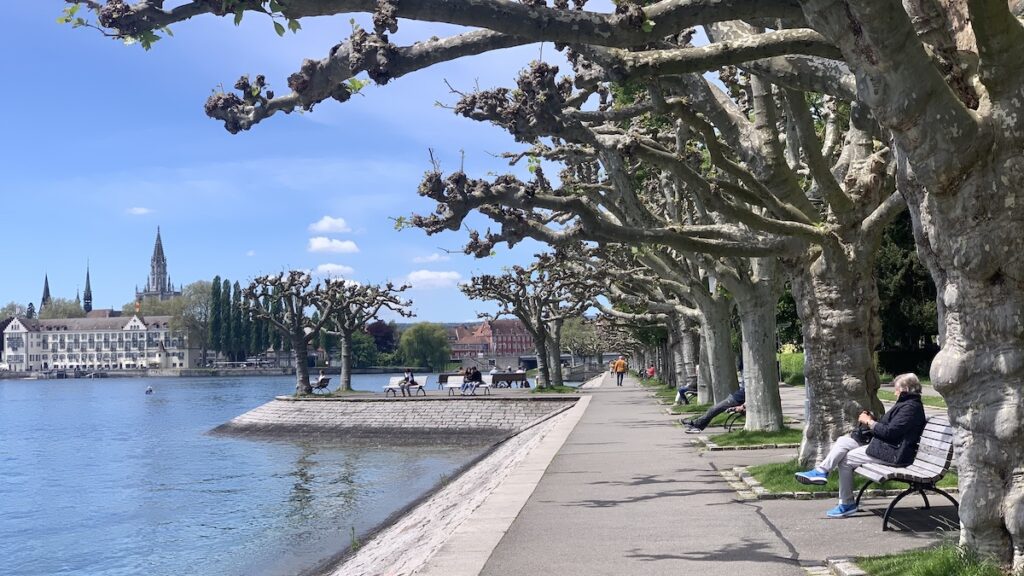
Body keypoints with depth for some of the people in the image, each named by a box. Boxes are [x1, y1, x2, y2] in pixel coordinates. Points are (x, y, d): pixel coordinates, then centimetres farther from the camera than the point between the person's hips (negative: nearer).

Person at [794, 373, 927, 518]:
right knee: (843, 440, 4)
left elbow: (890, 431, -22)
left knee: (846, 460, -7)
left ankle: (846, 503, 3)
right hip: (882, 444, 11)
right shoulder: (906, 404, 17)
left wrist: (869, 422, -9)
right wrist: (869, 420, 5)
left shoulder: (911, 407, -16)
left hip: (892, 453, -11)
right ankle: (821, 471, -3)